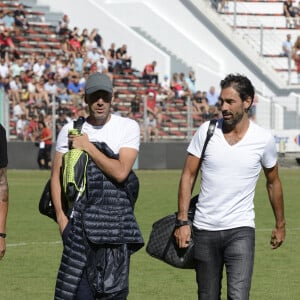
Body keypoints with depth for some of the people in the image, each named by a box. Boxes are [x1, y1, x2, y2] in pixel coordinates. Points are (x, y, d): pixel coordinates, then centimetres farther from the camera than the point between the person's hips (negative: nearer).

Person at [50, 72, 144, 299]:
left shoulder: (128, 127, 2)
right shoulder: (71, 130, 8)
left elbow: (121, 172, -11)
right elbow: (57, 175, 8)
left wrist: (89, 147, -7)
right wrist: (61, 216, -3)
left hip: (117, 219, -1)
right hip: (80, 219, 1)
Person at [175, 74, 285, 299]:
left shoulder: (264, 139, -4)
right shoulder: (206, 131, -2)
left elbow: (273, 182, 11)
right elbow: (188, 176, 2)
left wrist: (280, 224, 19)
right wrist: (182, 221, -5)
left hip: (240, 230, -2)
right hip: (204, 229, 2)